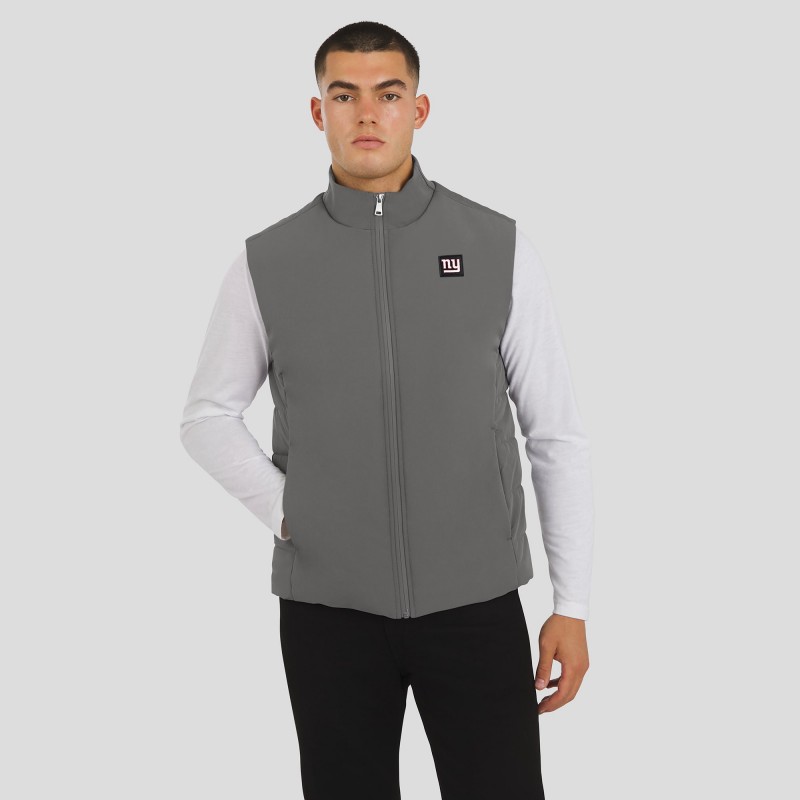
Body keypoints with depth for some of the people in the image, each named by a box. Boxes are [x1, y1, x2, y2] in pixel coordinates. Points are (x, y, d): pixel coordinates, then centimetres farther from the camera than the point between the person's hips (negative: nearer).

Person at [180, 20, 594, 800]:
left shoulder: (500, 248, -1)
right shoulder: (266, 262, 1)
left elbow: (556, 433, 1)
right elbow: (208, 416, 12)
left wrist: (571, 605, 0)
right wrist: (282, 509, -3)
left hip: (475, 600, 0)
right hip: (327, 607, 1)